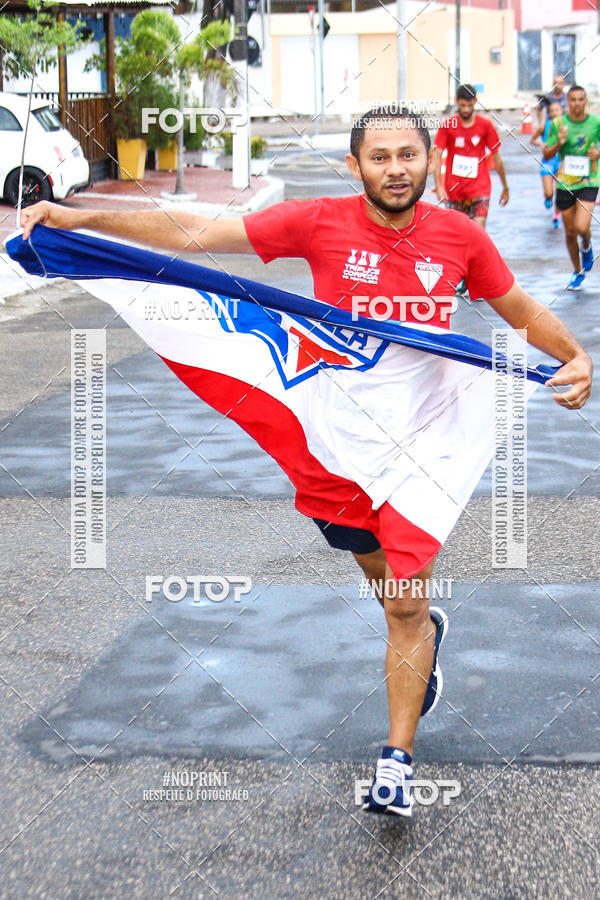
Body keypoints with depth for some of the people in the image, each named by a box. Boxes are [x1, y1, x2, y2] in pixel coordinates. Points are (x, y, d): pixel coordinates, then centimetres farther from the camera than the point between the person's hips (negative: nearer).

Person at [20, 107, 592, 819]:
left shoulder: (459, 237, -4)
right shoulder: (319, 223, -8)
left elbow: (524, 313, 11)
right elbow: (198, 234, -12)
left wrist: (574, 356, -9)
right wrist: (82, 219, -18)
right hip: (337, 435, 1)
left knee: (404, 605, -2)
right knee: (381, 574, 19)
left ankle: (397, 758, 9)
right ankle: (424, 630, 54)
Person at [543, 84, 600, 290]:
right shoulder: (558, 123, -2)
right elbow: (546, 155, 2)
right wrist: (559, 143, -17)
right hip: (565, 183, 2)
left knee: (582, 227, -20)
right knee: (570, 233, 9)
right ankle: (578, 272, 30)